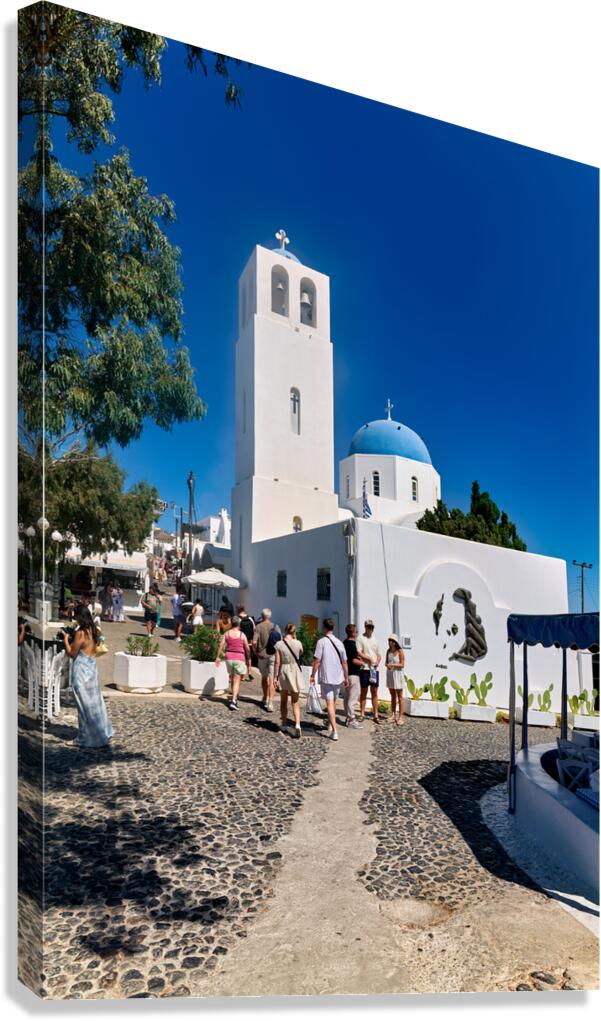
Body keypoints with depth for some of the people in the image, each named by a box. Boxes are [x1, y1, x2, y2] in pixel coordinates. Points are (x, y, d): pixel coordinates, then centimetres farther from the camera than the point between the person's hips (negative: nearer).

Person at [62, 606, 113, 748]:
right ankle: (102, 733, 27)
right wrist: (73, 639, 16)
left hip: (81, 669, -8)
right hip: (92, 667, 8)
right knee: (95, 701, 17)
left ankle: (86, 739, 12)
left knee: (85, 704, 2)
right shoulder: (95, 631, 5)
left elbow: (72, 654, -12)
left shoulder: (80, 633, -18)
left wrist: (66, 639, -1)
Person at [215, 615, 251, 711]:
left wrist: (217, 657, 0)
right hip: (239, 658, -3)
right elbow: (247, 649, -2)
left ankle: (234, 697, 34)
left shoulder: (227, 633, 2)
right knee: (237, 681, -2)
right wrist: (248, 659, 12)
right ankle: (233, 701, -12)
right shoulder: (242, 635, -5)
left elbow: (221, 645, -6)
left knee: (232, 678, 22)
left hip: (229, 658, 3)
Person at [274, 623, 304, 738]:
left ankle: (284, 725, 26)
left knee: (283, 701, 18)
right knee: (295, 702, 10)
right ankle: (297, 724, -9)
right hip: (295, 672, 0)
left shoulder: (279, 644, -9)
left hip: (283, 672, 0)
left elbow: (277, 662, -9)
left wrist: (275, 677, -3)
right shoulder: (298, 643, -8)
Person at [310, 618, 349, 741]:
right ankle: (330, 725, 36)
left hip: (326, 677, -5)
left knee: (329, 703, -4)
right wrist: (346, 678, 17)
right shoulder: (339, 642, 4)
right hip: (338, 677, 5)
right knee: (333, 702, 20)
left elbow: (317, 661, -13)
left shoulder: (322, 642, -10)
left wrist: (313, 675, -3)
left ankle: (334, 731, -10)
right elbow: (344, 662, 8)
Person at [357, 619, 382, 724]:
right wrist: (370, 659, -15)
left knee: (374, 692, 6)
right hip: (365, 668, -5)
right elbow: (359, 653, -11)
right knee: (363, 692, 2)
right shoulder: (360, 638, -1)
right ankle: (362, 714, 10)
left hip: (375, 669, 5)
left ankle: (376, 715, 10)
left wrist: (378, 661, -2)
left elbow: (379, 655, 19)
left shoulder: (375, 640, 17)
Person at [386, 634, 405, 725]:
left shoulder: (400, 651, -10)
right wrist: (387, 665, -11)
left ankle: (400, 717, 1)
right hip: (390, 674, 6)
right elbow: (386, 662, 11)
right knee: (392, 696, 13)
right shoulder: (388, 651, 6)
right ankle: (393, 715, 21)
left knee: (399, 697, 0)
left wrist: (393, 665, -23)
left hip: (397, 674, -5)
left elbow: (402, 664, -11)